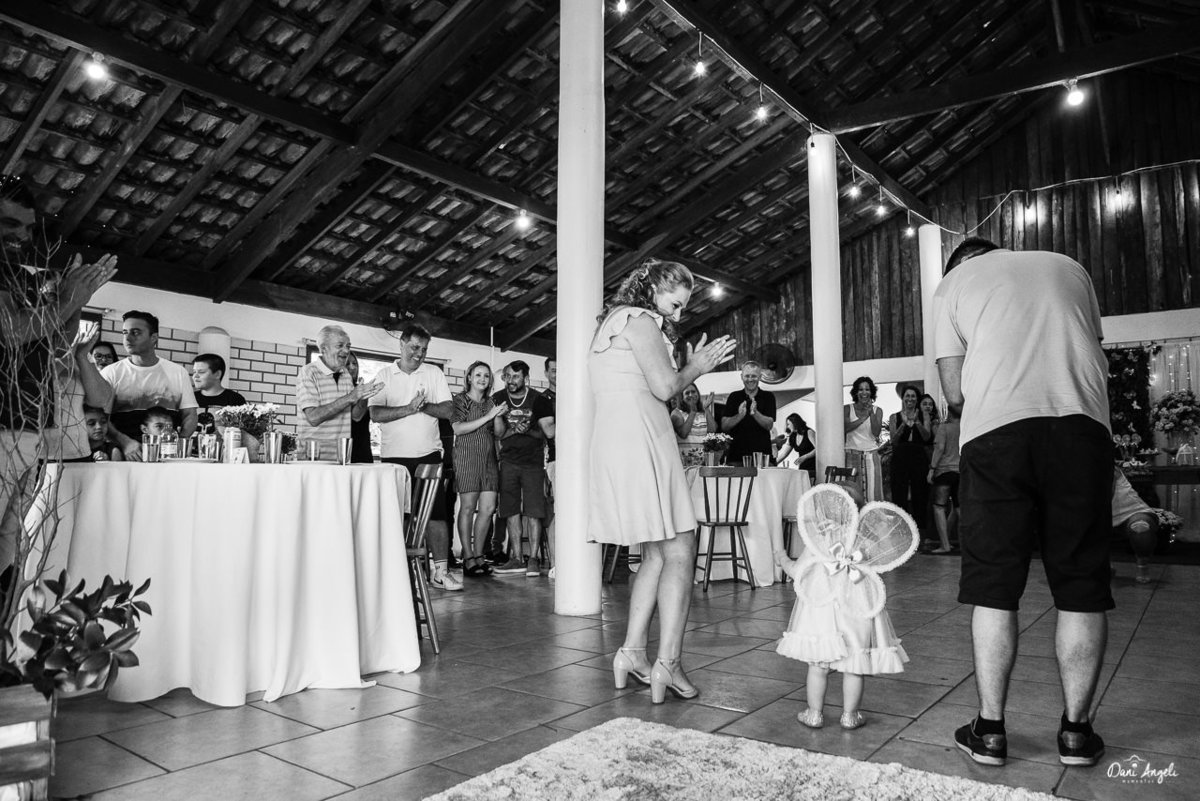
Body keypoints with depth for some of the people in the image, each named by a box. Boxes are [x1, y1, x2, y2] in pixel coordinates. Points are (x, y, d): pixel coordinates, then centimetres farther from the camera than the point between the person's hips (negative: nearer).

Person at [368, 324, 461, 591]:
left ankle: (440, 571, 3)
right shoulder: (384, 376, 4)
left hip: (428, 454, 1)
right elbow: (376, 414, -8)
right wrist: (409, 408, -19)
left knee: (436, 513, -1)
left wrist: (423, 406, -16)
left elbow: (448, 410, 0)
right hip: (394, 456, -1)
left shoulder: (434, 374, 8)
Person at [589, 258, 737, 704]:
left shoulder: (612, 322, 26)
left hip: (614, 440, 10)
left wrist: (695, 367, 18)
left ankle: (632, 653, 12)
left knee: (657, 553, 12)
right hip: (639, 438, -10)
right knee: (680, 551, -6)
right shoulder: (639, 320, -4)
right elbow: (664, 387, -13)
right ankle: (667, 664, -7)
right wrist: (696, 368, 6)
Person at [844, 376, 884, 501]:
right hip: (852, 455, -1)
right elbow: (845, 428, -12)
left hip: (871, 455, 1)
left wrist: (872, 413, -13)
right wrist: (864, 417, -16)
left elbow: (876, 433, -4)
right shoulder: (848, 409, 4)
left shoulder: (877, 410, 8)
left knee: (872, 490, -3)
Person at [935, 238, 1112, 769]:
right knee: (1081, 587, 9)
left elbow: (954, 393, 7)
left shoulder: (954, 283, 16)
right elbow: (1093, 351, 26)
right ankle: (1076, 730, 16)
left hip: (996, 430, -2)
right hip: (1083, 424, 3)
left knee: (993, 589, 3)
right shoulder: (1067, 266, 25)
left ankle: (990, 730, 9)